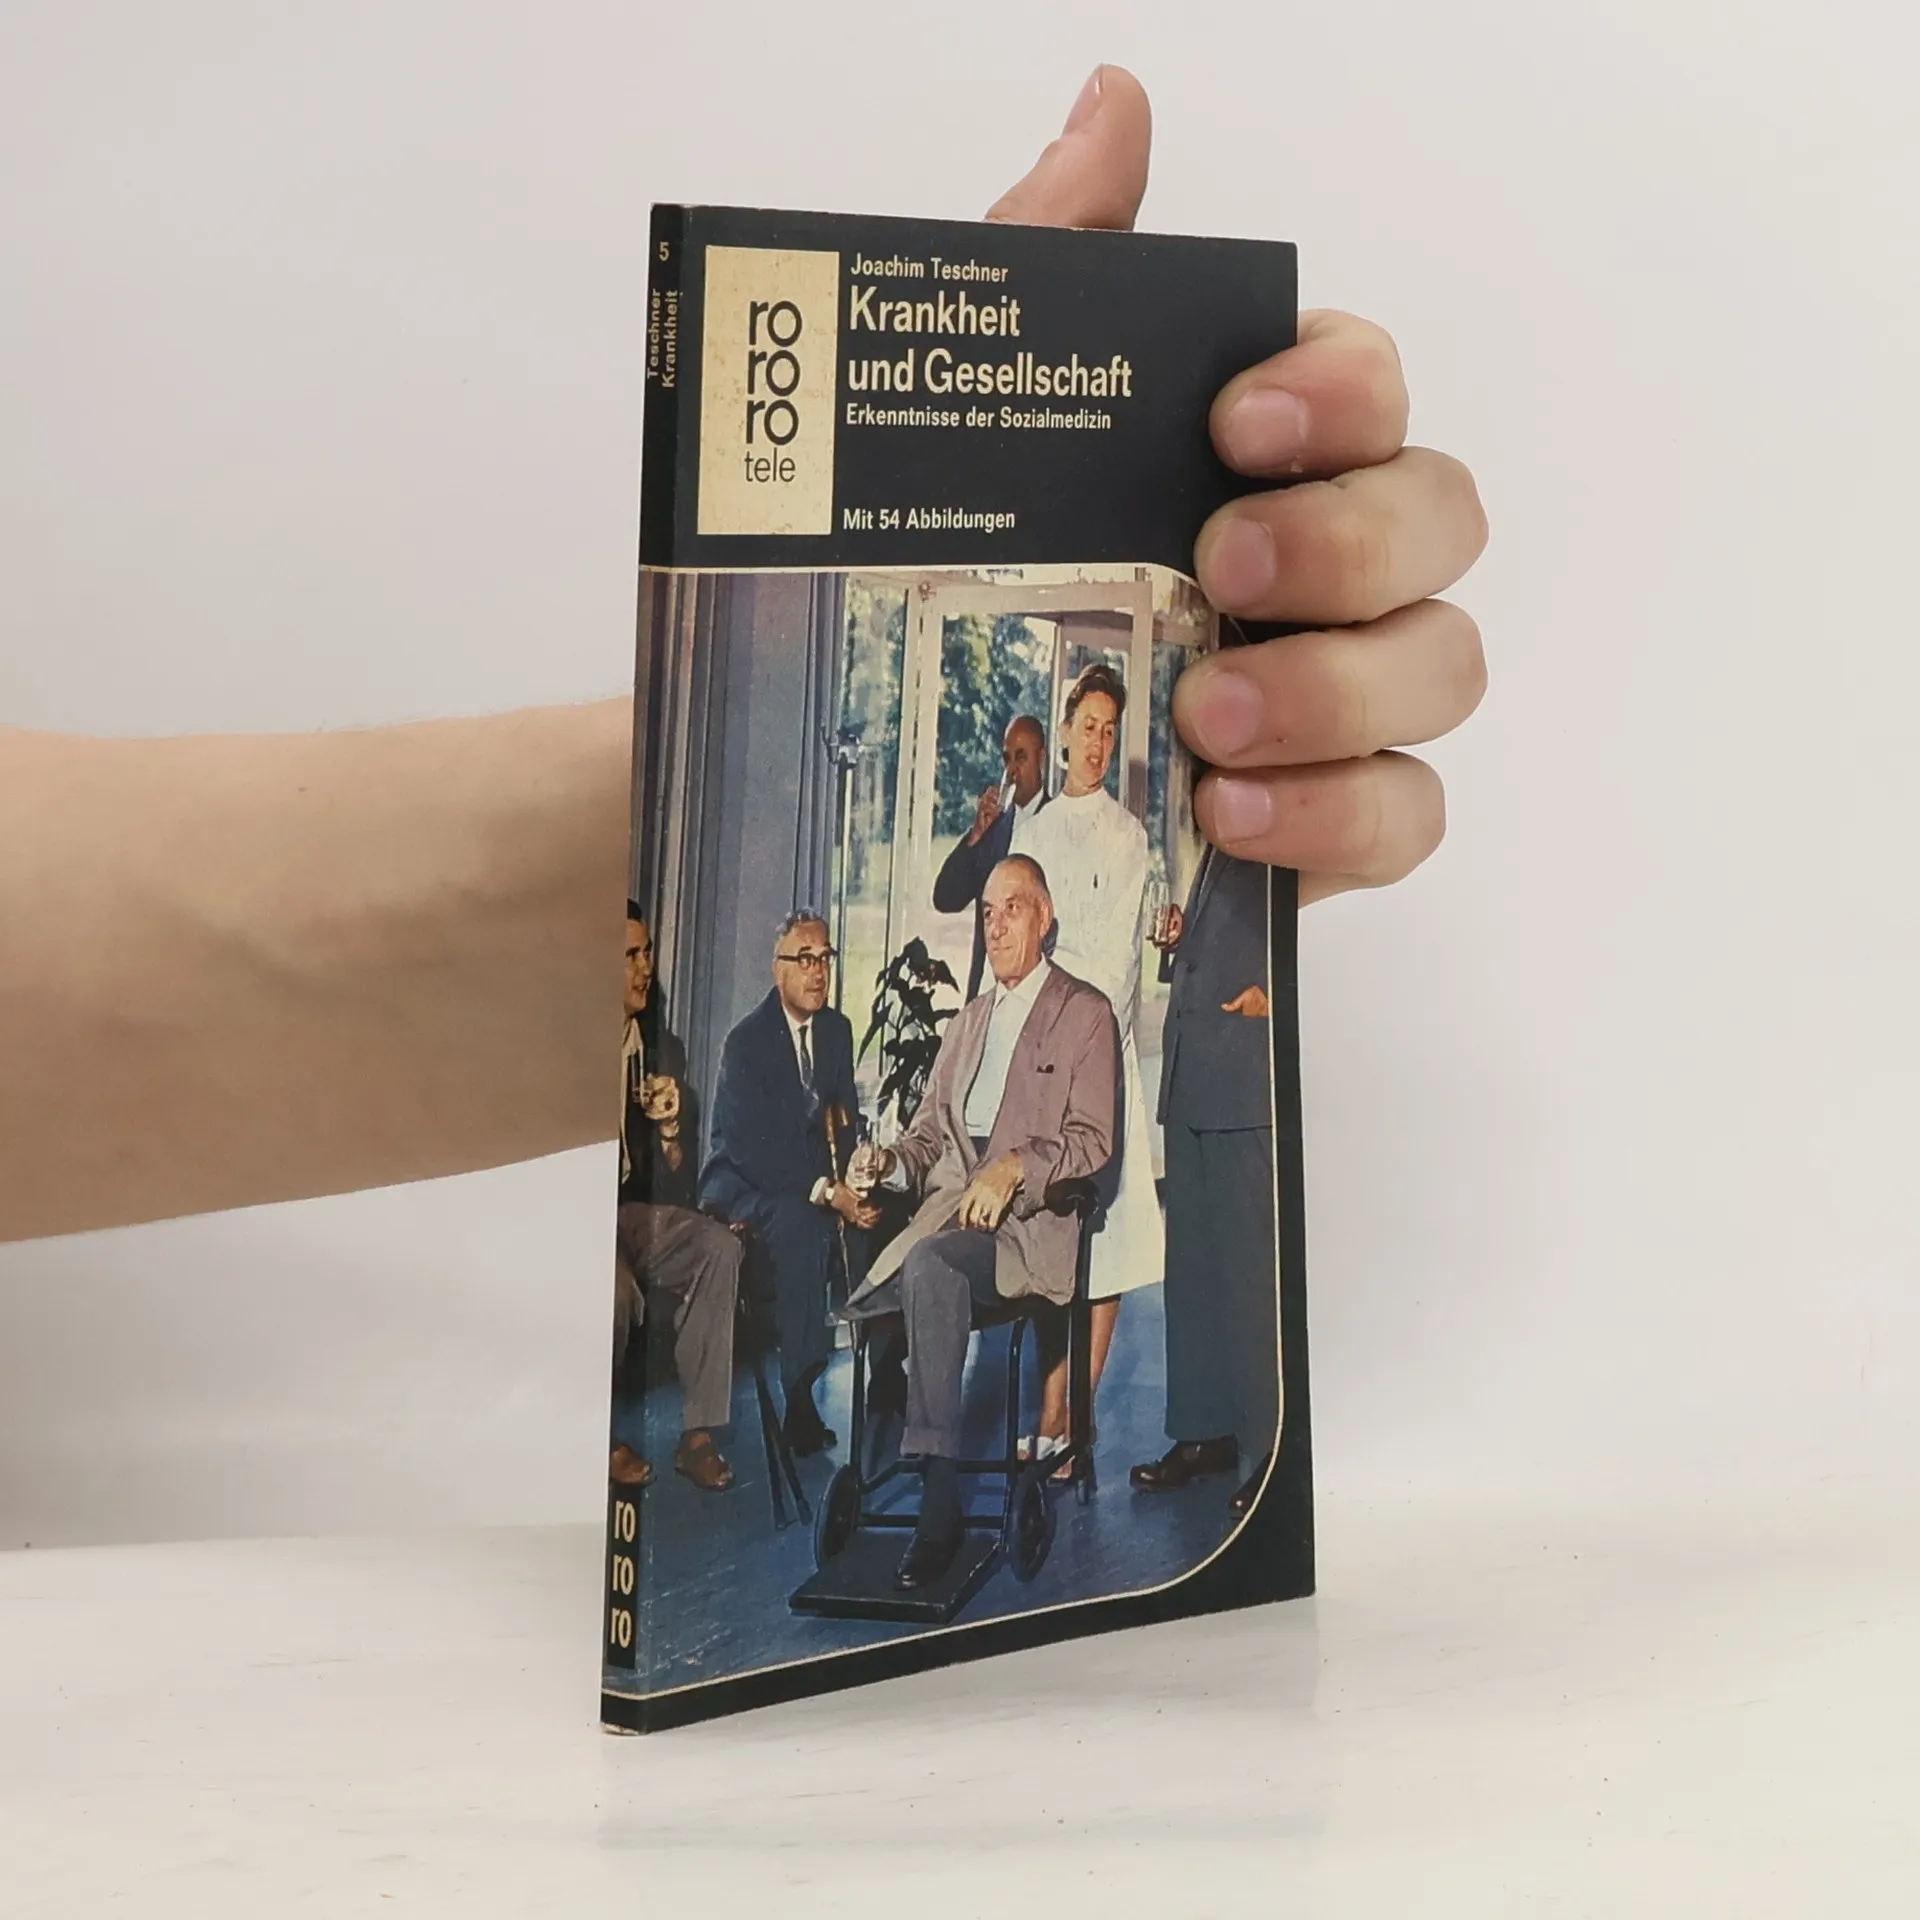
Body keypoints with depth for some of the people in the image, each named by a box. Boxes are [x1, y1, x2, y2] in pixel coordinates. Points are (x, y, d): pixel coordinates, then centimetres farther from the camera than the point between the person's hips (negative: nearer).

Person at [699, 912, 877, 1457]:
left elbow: (846, 1121, 9)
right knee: (802, 1224, -35)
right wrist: (825, 1192, -30)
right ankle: (799, 1401, -32)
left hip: (816, 1182, 6)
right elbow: (749, 1148, -22)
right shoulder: (746, 1041, -15)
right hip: (743, 1183, -6)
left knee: (881, 1217, -20)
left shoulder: (837, 1029, 6)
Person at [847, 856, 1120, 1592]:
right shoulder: (967, 1020, 27)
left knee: (930, 1263, -37)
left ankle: (940, 1502, -35)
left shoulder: (1085, 1014, 6)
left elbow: (1092, 1140, -4)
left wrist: (1016, 1167, -22)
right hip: (947, 1209, 6)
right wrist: (891, 1161, -1)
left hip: (1030, 1221, -6)